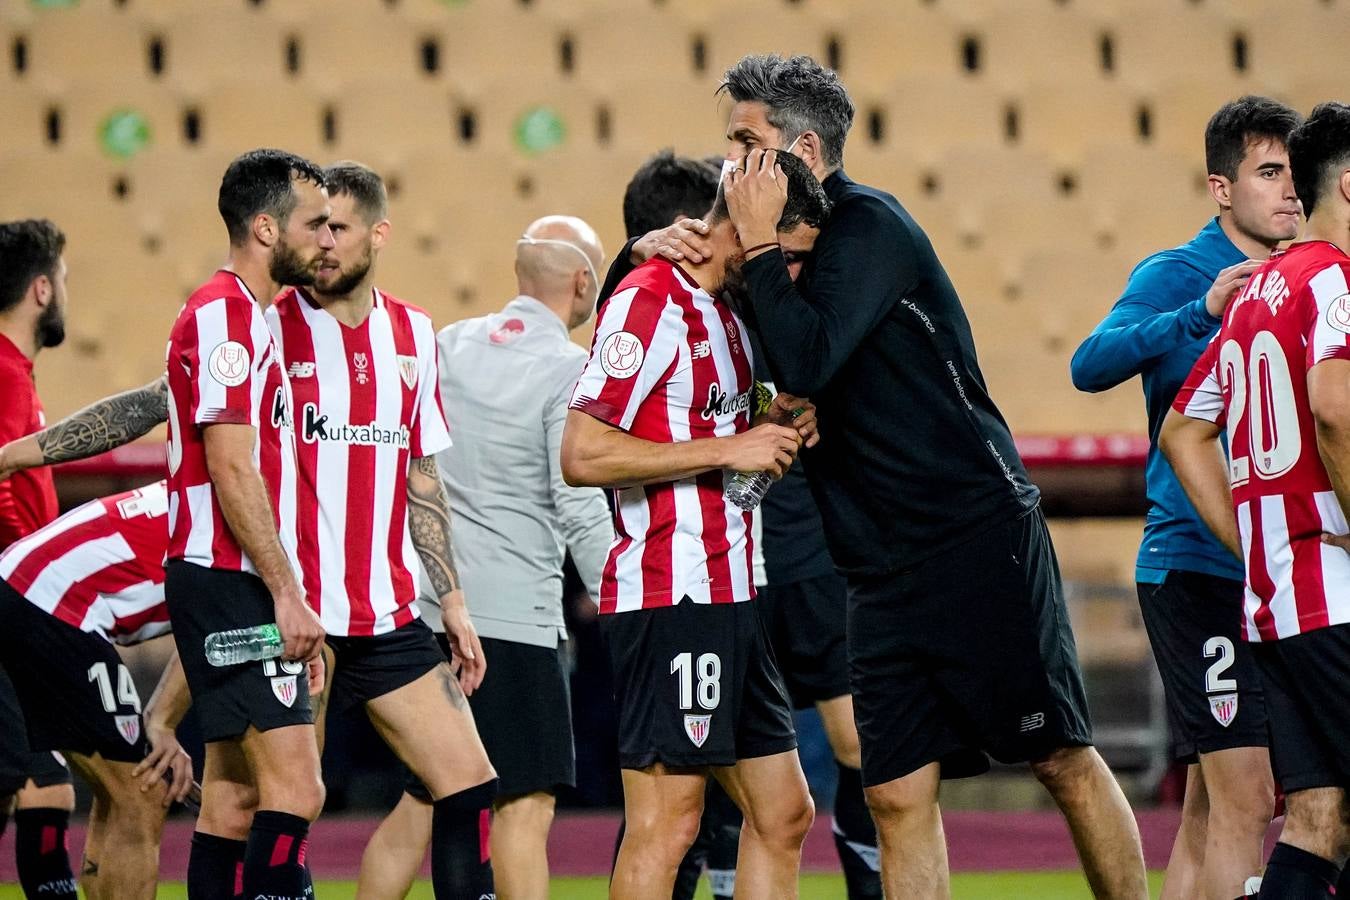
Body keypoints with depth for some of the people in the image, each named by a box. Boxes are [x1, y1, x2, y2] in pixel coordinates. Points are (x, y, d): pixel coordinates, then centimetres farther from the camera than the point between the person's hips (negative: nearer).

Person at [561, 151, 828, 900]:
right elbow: (582, 455, -19)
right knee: (666, 823, -10)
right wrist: (729, 449, -17)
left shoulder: (724, 309, 16)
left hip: (728, 599, 10)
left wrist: (773, 425, 7)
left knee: (783, 815, 11)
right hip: (669, 596, -10)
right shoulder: (649, 303, -12)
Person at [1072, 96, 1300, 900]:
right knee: (1248, 801, -14)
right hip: (1196, 565, -7)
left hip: (1273, 576, 7)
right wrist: (1201, 312, -34)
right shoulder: (1174, 276, -6)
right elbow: (1091, 365, -23)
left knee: (1211, 813, 10)